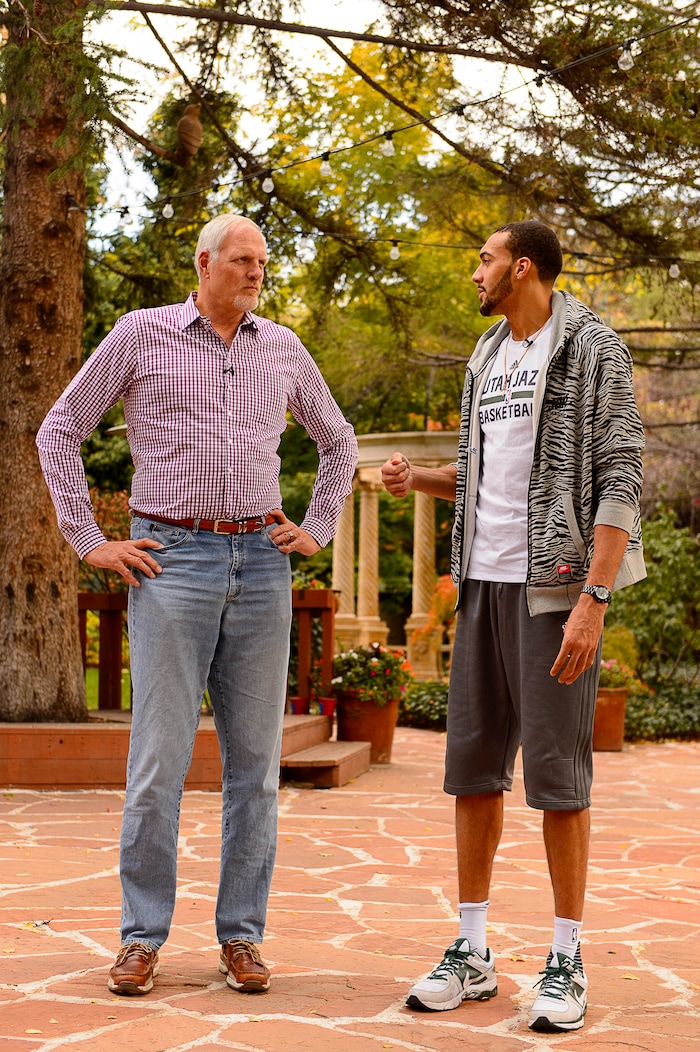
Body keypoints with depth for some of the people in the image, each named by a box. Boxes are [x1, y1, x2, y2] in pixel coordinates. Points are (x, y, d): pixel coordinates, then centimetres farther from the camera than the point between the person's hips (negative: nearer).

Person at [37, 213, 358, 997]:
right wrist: (89, 542, -1)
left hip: (261, 564, 3)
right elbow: (59, 431, 6)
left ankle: (240, 935, 13)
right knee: (159, 756, -4)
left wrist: (316, 531, 14)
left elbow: (338, 441, 26)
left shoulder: (282, 348, 13)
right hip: (172, 560, -3)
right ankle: (142, 937, 6)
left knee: (254, 757, 4)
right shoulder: (141, 335, 3)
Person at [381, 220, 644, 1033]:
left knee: (556, 768, -5)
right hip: (485, 580, 7)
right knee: (474, 760, 6)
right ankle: (471, 953, 14)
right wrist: (416, 479, 4)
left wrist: (593, 602, -22)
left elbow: (621, 481, -13)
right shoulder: (487, 358, 17)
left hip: (556, 584, -7)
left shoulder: (593, 350, -7)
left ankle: (566, 963, 6)